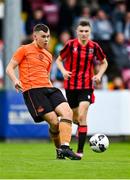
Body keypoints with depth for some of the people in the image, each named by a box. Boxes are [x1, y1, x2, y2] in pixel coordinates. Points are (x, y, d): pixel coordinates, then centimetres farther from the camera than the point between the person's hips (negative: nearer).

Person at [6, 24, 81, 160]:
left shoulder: (48, 55, 24)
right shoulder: (25, 50, 6)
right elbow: (9, 68, 3)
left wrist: (52, 89, 20)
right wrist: (15, 80, -16)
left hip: (48, 88, 6)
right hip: (32, 90, -6)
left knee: (67, 112, -18)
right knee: (54, 121, -17)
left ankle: (65, 147, -22)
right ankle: (59, 151, 1)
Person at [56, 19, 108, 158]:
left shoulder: (94, 47, -3)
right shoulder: (71, 45, -6)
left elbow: (104, 63, 13)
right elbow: (59, 60, 5)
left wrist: (99, 75, -5)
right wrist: (63, 71, -15)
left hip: (86, 86, -1)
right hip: (71, 85, 1)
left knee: (82, 117, -14)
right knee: (75, 117, 13)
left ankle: (80, 150, -12)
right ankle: (80, 125, 52)